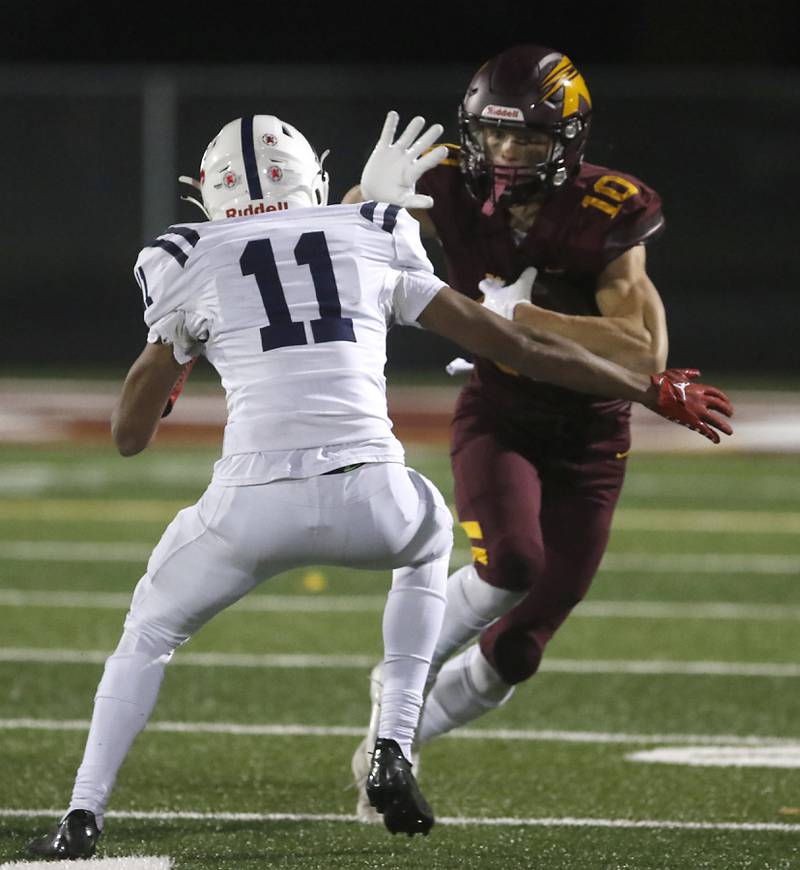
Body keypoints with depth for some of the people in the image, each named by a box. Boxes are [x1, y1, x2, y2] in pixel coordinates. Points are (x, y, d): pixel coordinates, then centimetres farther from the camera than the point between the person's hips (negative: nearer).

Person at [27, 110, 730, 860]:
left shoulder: (192, 267, 15)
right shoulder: (373, 243, 18)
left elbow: (128, 434, 20)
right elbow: (512, 344, 18)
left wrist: (174, 359, 41)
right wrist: (655, 394, 25)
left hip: (254, 505, -1)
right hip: (368, 501, 1)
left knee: (150, 630, 26)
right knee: (427, 539, 37)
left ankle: (82, 818, 11)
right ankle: (392, 755, 24)